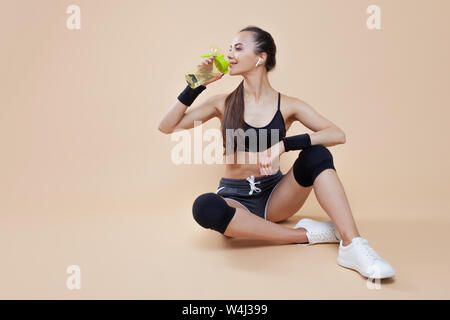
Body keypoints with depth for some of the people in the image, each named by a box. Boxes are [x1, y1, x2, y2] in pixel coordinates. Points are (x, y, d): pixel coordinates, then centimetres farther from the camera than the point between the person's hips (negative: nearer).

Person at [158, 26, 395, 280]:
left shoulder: (288, 106, -1)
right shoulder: (223, 103, 2)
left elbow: (338, 135, -14)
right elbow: (168, 127, 2)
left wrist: (283, 145, -28)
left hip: (274, 195, 0)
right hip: (235, 198, 0)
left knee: (316, 154, -24)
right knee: (205, 206, -35)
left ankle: (352, 245, -30)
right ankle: (306, 234, -26)